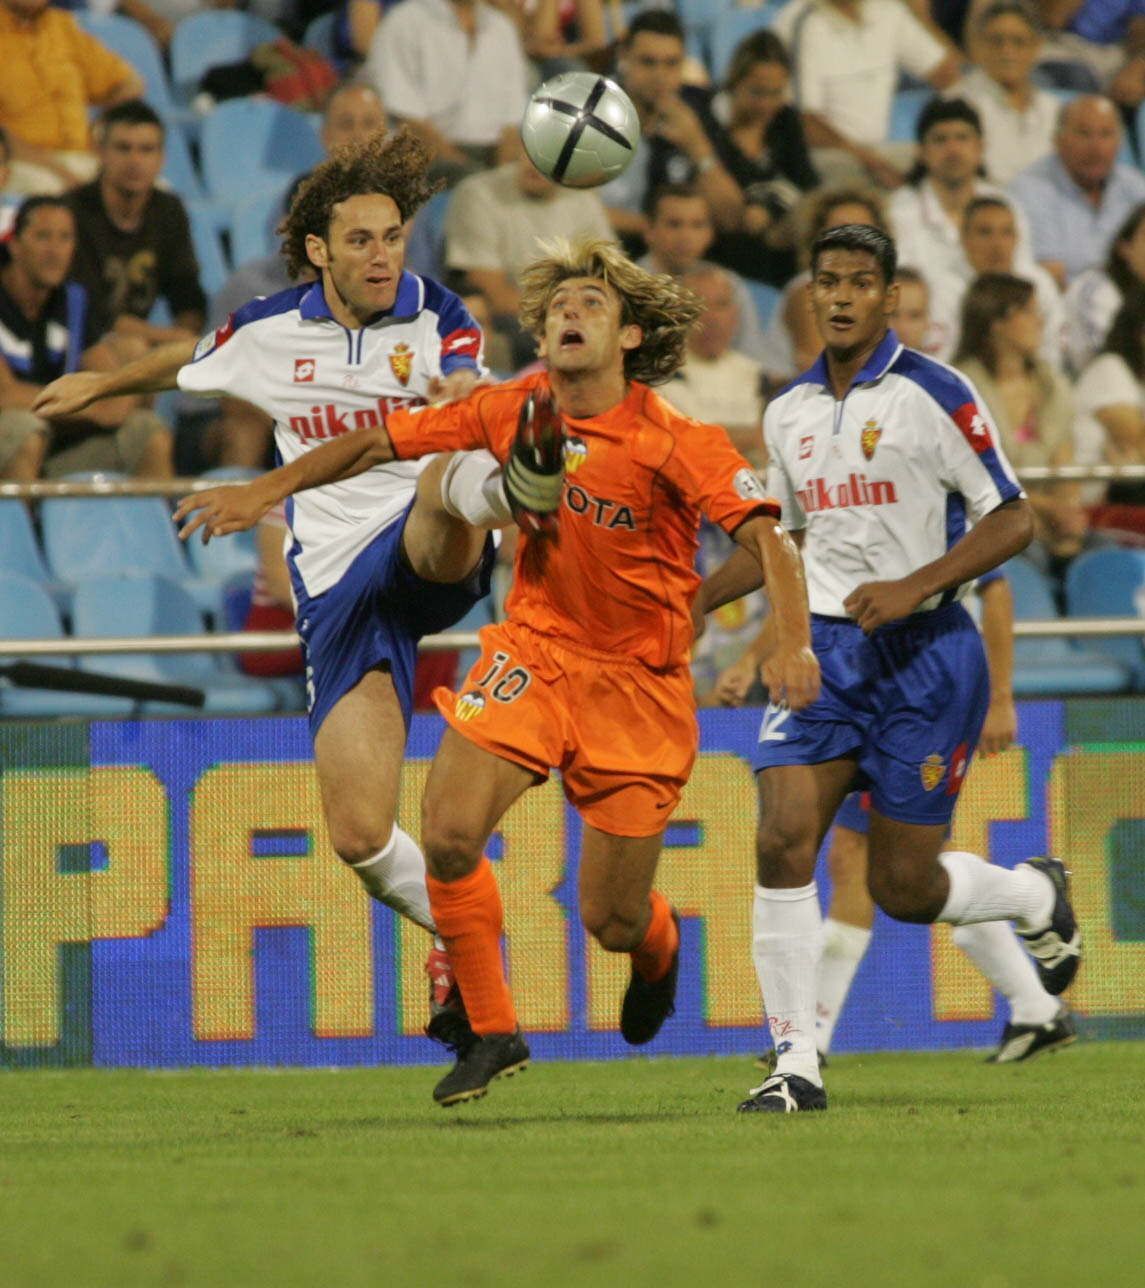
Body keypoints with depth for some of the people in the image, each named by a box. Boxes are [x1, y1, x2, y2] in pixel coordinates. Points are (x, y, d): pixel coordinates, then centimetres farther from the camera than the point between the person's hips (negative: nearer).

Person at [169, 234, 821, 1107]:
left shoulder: (674, 444, -17)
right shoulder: (516, 412, -4)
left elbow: (768, 538, -24)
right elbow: (383, 442, 7)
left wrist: (793, 643, -40)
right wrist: (270, 490, 1)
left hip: (638, 679, -3)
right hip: (534, 649, 3)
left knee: (612, 921, 0)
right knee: (449, 833, -21)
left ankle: (659, 948, 41)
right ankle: (493, 1032, -3)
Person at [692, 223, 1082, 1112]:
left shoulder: (934, 395, -9)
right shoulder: (789, 412, 10)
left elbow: (1012, 520, -9)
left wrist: (914, 587, -20)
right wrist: (694, 599, 16)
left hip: (924, 652, -5)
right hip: (824, 647, 5)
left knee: (903, 887, -1)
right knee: (783, 840, -15)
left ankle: (1037, 895, 33)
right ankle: (797, 1062, -8)